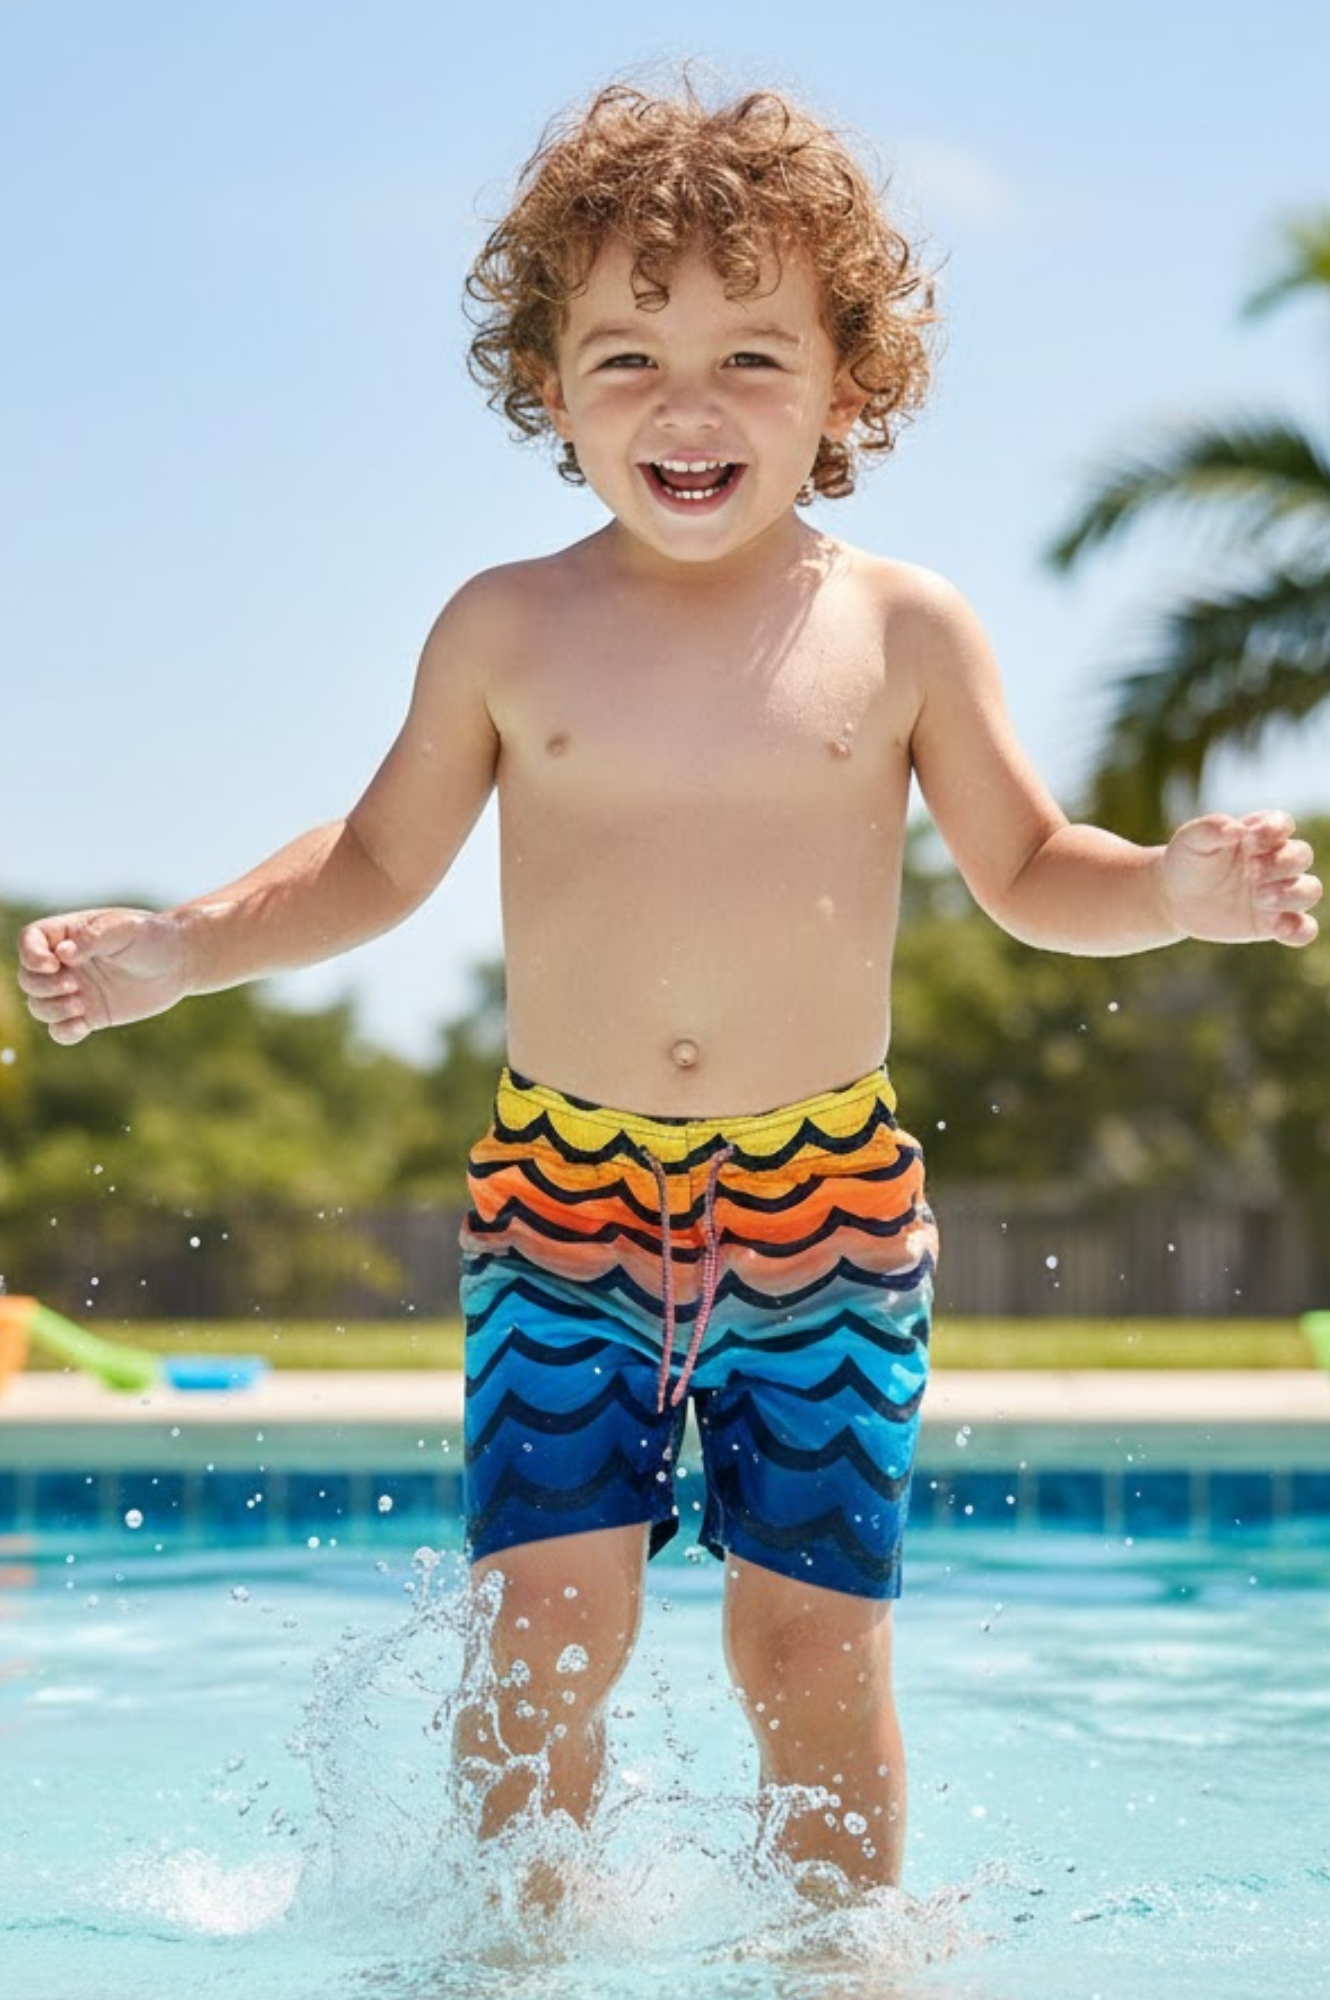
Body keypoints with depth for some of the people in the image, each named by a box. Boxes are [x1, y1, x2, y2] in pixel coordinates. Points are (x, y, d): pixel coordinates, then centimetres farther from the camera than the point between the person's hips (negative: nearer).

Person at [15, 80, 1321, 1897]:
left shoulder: (901, 632, 1)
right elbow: (379, 864, 13)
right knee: (548, 1624, -5)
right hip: (563, 1196, 0)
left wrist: (1176, 887, -10)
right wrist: (177, 950, 2)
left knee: (813, 1643, 2)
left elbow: (1027, 872, 10)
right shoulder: (508, 631, 2)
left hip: (828, 1198, 0)